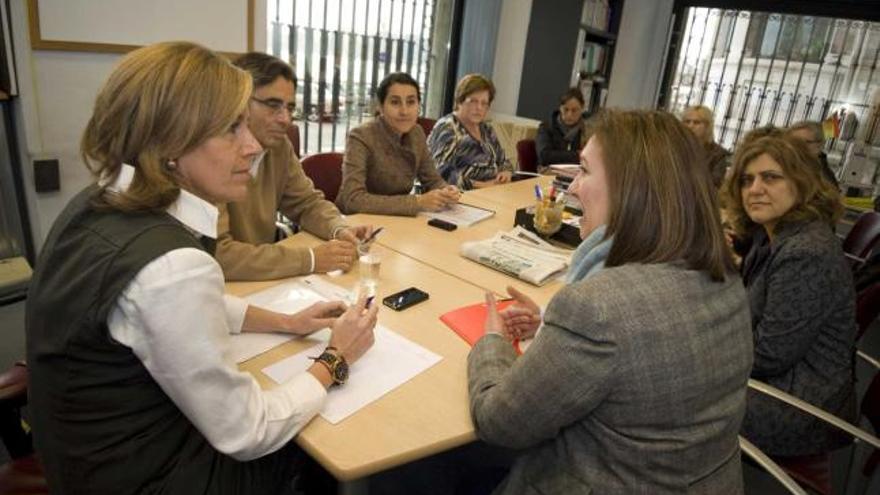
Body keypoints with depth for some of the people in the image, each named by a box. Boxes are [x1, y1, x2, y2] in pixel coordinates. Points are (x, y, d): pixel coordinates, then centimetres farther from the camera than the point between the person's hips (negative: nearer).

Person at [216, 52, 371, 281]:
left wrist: (340, 230, -9)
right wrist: (311, 259, -25)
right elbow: (217, 254, -28)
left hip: (263, 282, 7)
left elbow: (308, 202, 11)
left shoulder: (279, 145, 1)